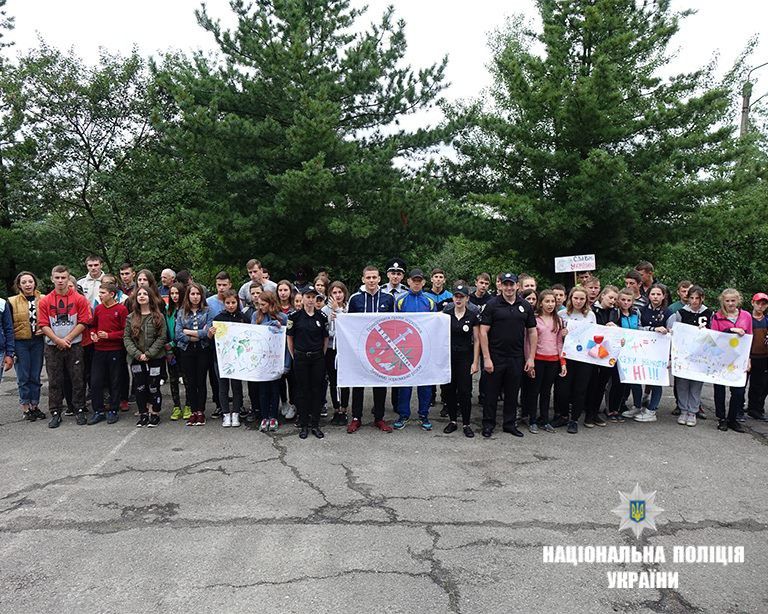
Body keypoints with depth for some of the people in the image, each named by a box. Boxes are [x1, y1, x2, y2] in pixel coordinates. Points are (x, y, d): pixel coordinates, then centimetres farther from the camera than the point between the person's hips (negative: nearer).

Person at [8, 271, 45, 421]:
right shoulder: (12, 302, -1)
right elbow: (8, 327, 1)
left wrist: (44, 329, -6)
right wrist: (9, 350, -4)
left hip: (38, 342, 2)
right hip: (20, 343, -2)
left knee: (35, 376, 8)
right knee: (23, 377, 2)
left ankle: (35, 405, 19)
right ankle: (25, 407, 12)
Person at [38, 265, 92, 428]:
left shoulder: (79, 299, -1)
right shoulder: (45, 301, 3)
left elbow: (83, 322, -4)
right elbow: (44, 325, 0)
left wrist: (67, 339, -10)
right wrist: (58, 341, -10)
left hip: (74, 346, -1)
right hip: (52, 347, 1)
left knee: (77, 380, 3)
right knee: (54, 381, 7)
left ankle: (79, 411, 14)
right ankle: (55, 413, 15)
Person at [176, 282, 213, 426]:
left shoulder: (207, 311, 2)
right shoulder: (182, 312, 7)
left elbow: (208, 332, -11)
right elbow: (178, 334, -4)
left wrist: (188, 331, -7)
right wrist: (198, 335, -10)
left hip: (203, 350, -2)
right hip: (186, 351, 2)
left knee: (201, 381, 3)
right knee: (190, 382, 6)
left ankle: (201, 412, 12)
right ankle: (194, 411, 16)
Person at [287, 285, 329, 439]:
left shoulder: (322, 316, 1)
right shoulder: (295, 316, -3)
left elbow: (326, 338, 9)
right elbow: (290, 338, 4)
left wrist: (322, 355, 5)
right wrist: (294, 356, 2)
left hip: (318, 358, 1)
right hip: (301, 358, -1)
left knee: (317, 390, 5)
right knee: (303, 391, 5)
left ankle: (315, 425, 15)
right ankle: (304, 425, 15)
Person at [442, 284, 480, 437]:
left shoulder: (473, 316, -2)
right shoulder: (446, 314, 2)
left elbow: (476, 340, 0)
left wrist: (475, 362, -4)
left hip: (465, 357, -2)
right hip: (448, 356, 2)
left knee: (465, 391, -3)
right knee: (449, 389, 6)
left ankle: (466, 424, 9)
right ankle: (452, 421, 20)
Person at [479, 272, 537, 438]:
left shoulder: (526, 306, 6)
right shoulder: (492, 305, -5)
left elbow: (532, 332, 10)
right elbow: (483, 332, -8)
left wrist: (531, 357, 4)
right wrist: (486, 358, -13)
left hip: (517, 358, 3)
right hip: (496, 357, -3)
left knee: (512, 393, 12)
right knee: (492, 392, 6)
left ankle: (510, 424, 25)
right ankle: (488, 424, 18)